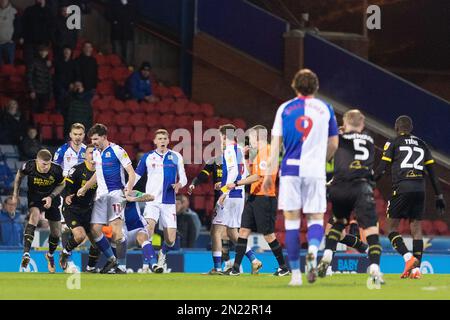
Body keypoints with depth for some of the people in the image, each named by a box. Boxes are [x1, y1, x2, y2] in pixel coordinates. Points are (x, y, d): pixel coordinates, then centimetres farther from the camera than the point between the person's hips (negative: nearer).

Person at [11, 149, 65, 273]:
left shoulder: (56, 170, -24)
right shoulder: (29, 166, -23)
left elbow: (62, 184, -3)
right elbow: (19, 175, 0)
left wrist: (51, 197, -17)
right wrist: (15, 194, 3)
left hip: (51, 199, 2)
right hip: (35, 197, -2)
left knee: (56, 233, 6)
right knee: (34, 216, -34)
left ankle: (50, 255, 39)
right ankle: (26, 253, -41)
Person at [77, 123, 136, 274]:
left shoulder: (117, 151, -8)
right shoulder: (96, 153, 13)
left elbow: (131, 173, -9)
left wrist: (129, 187, -24)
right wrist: (85, 188, 28)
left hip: (116, 192, -7)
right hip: (101, 194, 7)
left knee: (116, 228, -19)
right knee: (95, 230, -1)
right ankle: (111, 260, 15)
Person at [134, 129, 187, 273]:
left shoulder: (176, 157, 7)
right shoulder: (147, 157, 5)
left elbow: (183, 178, 9)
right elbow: (136, 175, 10)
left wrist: (179, 184, -14)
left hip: (169, 202, 1)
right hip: (152, 200, -1)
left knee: (170, 239, -2)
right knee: (149, 227, -26)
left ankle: (162, 255, 28)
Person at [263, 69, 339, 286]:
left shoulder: (284, 109, 7)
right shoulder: (325, 109, 9)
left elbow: (276, 143, 3)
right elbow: (333, 144, 15)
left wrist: (269, 173, 6)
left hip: (290, 170, 0)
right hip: (315, 171, 0)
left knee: (291, 220, 4)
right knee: (316, 218, 6)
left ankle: (295, 274, 2)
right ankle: (312, 250, -27)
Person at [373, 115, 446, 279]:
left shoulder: (393, 143, 8)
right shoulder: (422, 144, 19)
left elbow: (380, 170, 1)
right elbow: (432, 173, 17)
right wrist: (439, 196, 21)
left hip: (401, 188, -4)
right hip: (420, 189, 4)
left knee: (391, 227, 3)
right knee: (416, 229, 6)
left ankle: (408, 257, -18)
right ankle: (416, 269, -1)